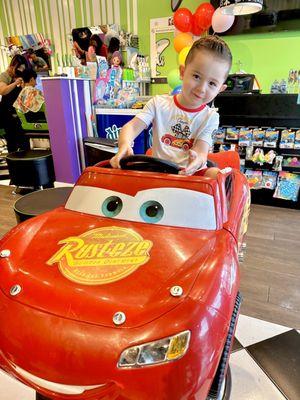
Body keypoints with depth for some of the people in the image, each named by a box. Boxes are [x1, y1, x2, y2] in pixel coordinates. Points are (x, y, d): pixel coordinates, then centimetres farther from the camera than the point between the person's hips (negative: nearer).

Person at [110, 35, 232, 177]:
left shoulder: (210, 117, 1)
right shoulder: (159, 103, 2)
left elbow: (202, 152, -10)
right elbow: (132, 126, -8)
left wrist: (198, 160, -38)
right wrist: (124, 145, -33)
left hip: (192, 173, 2)